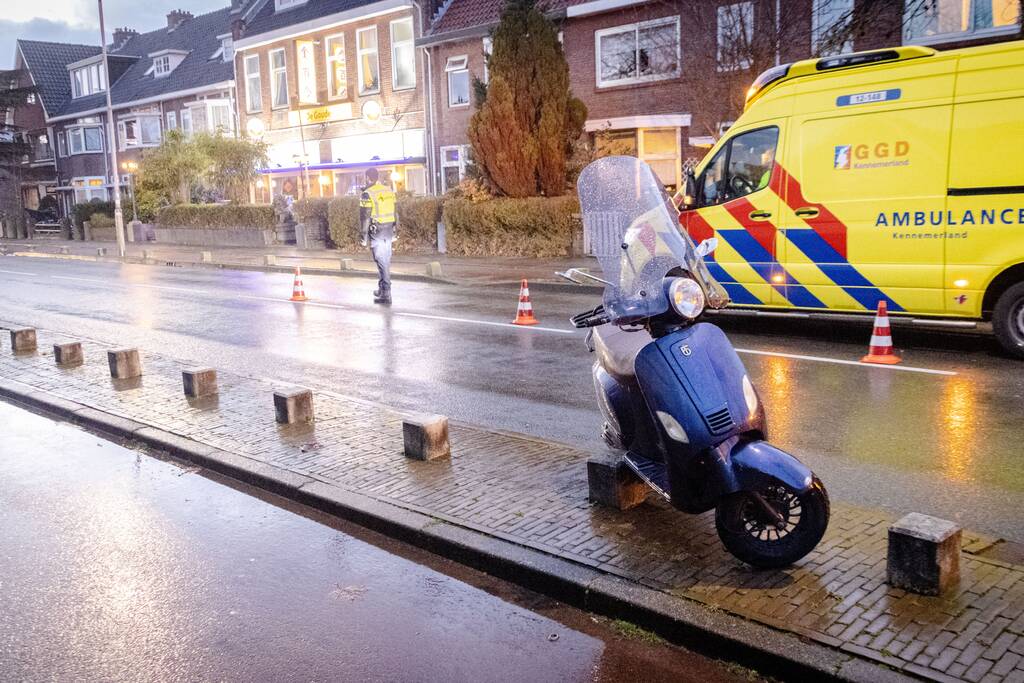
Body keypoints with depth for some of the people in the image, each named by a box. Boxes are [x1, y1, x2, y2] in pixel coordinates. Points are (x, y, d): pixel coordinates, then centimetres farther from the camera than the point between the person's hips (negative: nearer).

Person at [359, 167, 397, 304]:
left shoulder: (367, 194, -10)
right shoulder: (389, 191, 8)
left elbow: (365, 217, -12)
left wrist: (364, 236, -5)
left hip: (376, 232, -6)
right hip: (389, 231, 6)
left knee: (381, 262, -5)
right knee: (386, 261, 17)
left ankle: (385, 294, -6)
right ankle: (382, 289, 30)